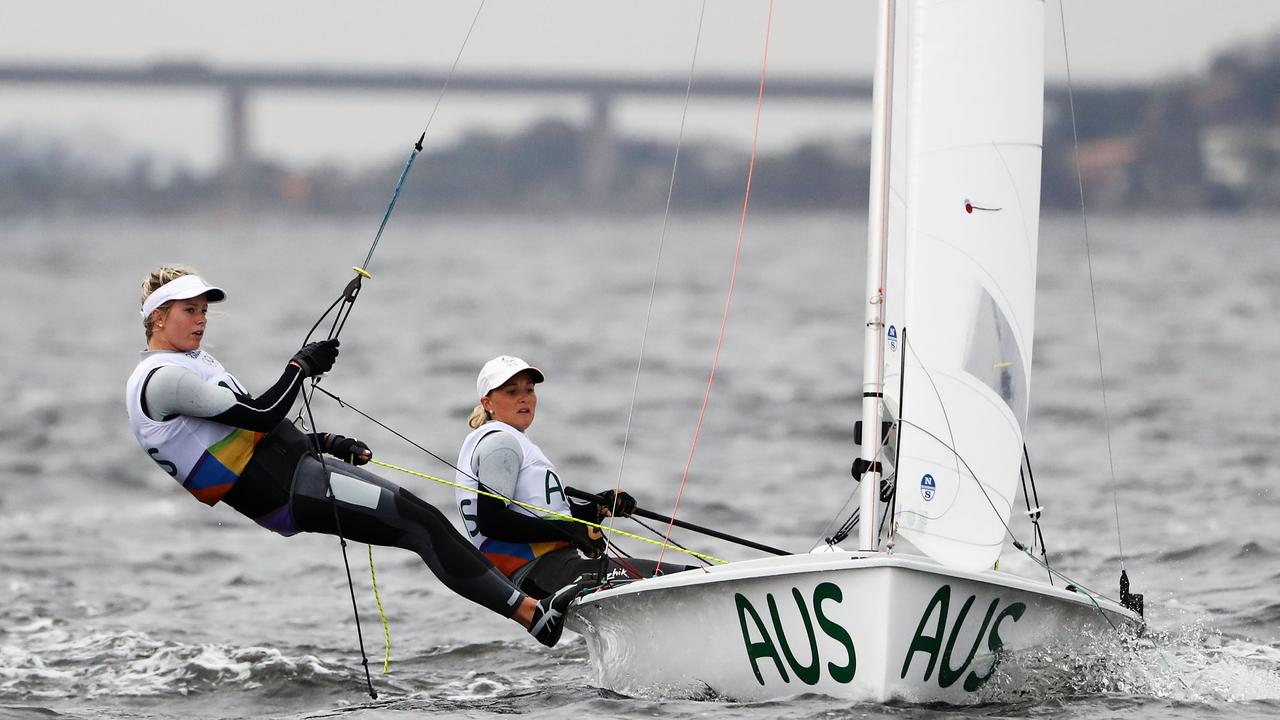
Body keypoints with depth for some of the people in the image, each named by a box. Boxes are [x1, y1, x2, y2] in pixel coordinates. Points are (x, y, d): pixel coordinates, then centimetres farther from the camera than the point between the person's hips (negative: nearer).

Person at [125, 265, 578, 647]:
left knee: (422, 523, 0)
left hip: (300, 463, 10)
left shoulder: (193, 363, 21)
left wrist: (322, 442, 14)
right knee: (421, 523, -15)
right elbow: (260, 415, -18)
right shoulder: (162, 377, -12)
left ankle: (526, 607, -2)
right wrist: (301, 367, -5)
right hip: (289, 491, -10)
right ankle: (528, 611, -16)